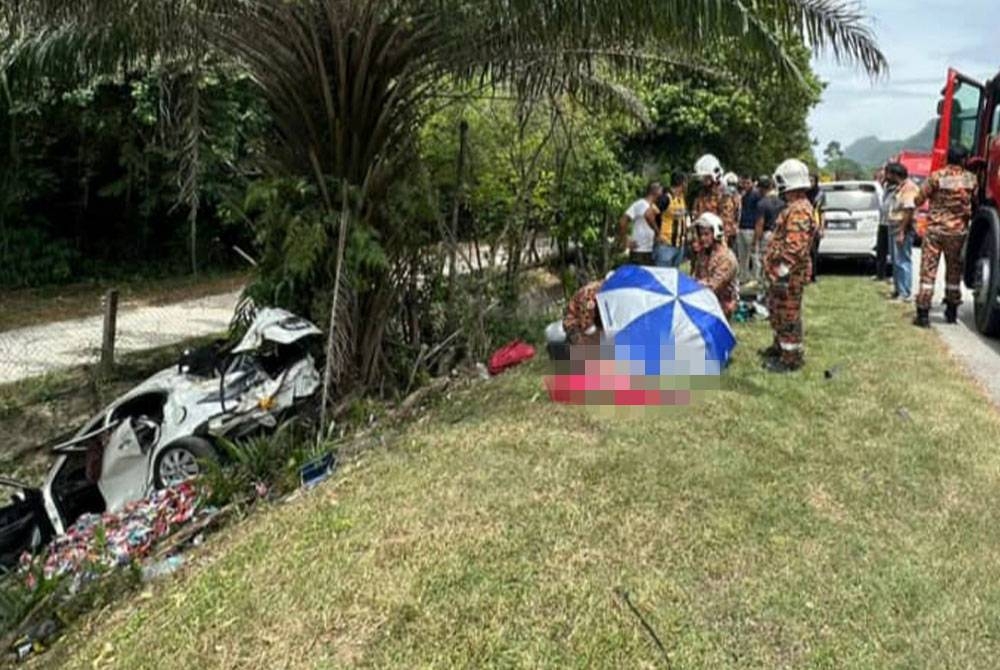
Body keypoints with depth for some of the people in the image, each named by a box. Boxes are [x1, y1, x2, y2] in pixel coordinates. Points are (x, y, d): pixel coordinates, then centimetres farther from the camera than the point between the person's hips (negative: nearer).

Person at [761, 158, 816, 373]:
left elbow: (794, 247, -28)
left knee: (788, 315, -1)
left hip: (789, 275, -11)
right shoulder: (795, 207, 15)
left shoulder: (799, 210, -21)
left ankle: (791, 358, 8)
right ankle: (780, 347, 38)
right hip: (782, 273, 11)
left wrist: (783, 272, -27)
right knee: (777, 312, 22)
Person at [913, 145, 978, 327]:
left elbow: (919, 200, -4)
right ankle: (952, 312, 24)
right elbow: (975, 204, 2)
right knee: (954, 272, 15)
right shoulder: (971, 179, -1)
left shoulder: (936, 177, -8)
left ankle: (923, 314, -5)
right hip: (958, 231, 2)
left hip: (935, 228, -2)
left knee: (928, 271, -1)